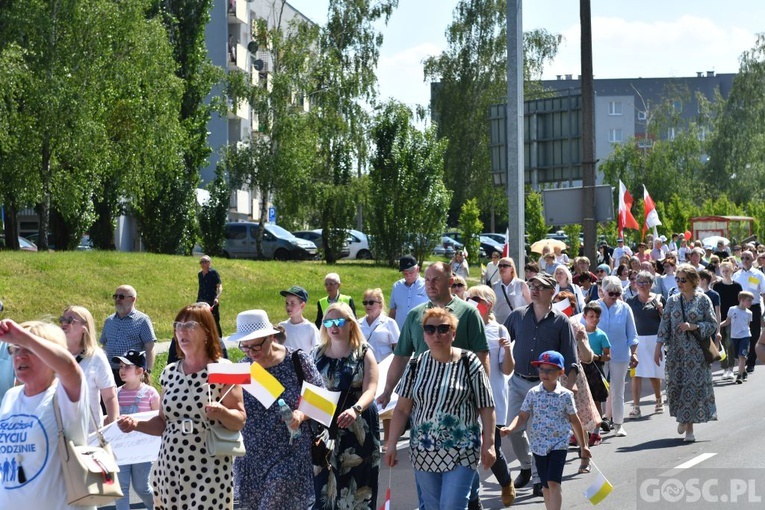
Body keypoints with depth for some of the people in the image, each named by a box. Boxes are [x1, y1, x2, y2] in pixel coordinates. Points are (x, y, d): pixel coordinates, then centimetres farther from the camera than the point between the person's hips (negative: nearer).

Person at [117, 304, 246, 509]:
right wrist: (136, 424, 0)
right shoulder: (169, 373, 10)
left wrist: (222, 413, -25)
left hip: (209, 470, -5)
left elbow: (240, 421, -6)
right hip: (169, 468, 5)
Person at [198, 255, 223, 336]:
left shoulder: (213, 273, -6)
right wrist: (197, 300, 21)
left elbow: (220, 287, -11)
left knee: (215, 322, -4)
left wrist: (217, 297, -25)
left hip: (212, 302, -6)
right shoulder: (200, 274, 14)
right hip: (202, 302, 7)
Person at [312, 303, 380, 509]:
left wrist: (355, 409, -33)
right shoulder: (318, 354, 9)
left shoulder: (364, 353, -1)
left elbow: (370, 391, -13)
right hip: (325, 427, 3)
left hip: (358, 428, -3)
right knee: (325, 485, -1)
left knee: (357, 487, -1)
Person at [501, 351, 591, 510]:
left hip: (558, 445, -3)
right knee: (546, 485, 12)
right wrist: (510, 428, -22)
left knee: (553, 482, -15)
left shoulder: (565, 395, -5)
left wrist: (583, 446, 10)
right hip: (539, 445, 3)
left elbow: (574, 421, 4)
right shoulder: (533, 393, 0)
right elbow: (523, 416, -1)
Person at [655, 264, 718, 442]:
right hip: (676, 350, 3)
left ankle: (690, 427, 0)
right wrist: (659, 347, 0)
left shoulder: (703, 300, -1)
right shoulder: (673, 300, 8)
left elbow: (713, 324, -2)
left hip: (696, 351, -3)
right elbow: (665, 324, 7)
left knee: (694, 386, -5)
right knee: (676, 384, 2)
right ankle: (682, 418, 25)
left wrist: (693, 326, -16)